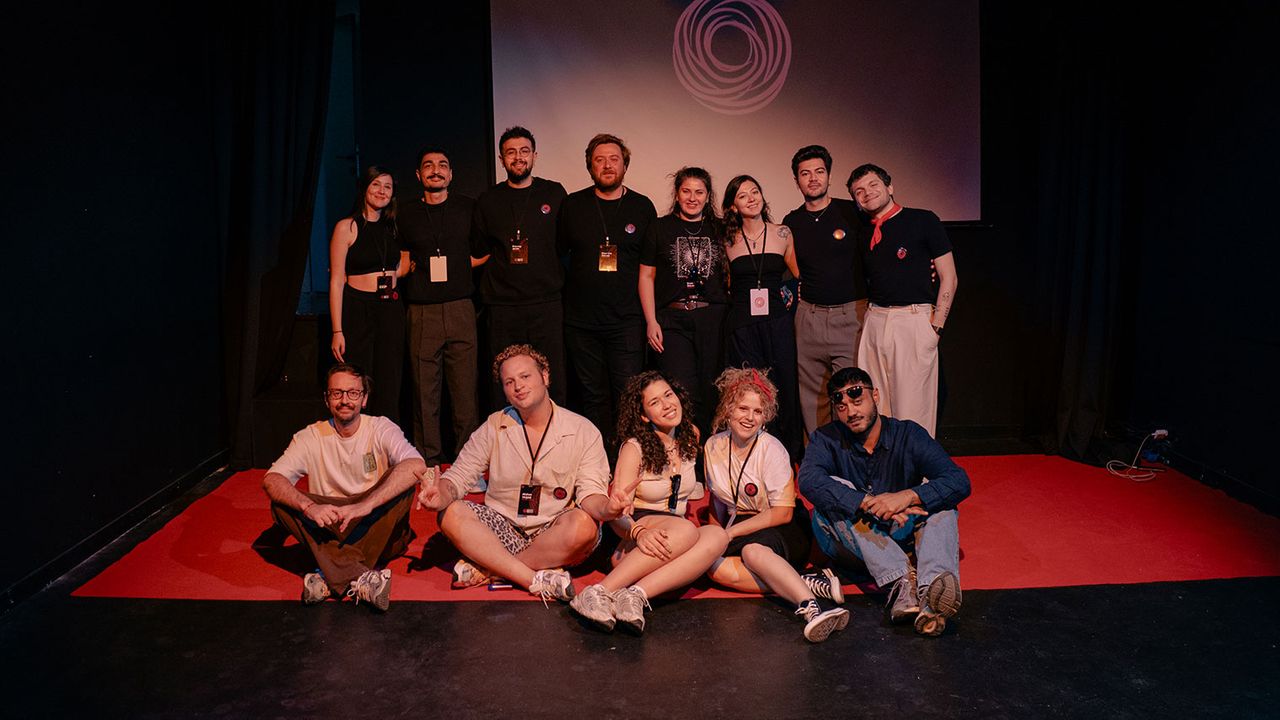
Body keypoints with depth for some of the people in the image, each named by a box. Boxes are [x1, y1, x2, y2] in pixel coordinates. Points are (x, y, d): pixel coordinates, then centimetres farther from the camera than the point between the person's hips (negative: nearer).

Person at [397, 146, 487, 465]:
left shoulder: (468, 208, 9)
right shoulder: (406, 214, 11)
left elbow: (483, 256, 12)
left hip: (460, 310, 0)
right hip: (422, 313, 1)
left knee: (466, 389, -3)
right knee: (425, 392, 0)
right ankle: (429, 460, 8)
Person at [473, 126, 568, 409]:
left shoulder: (554, 193, 8)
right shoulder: (488, 201, 10)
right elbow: (478, 252, 17)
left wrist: (555, 278, 7)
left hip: (546, 303, -1)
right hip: (503, 306, 1)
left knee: (552, 382, -2)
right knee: (504, 386, 2)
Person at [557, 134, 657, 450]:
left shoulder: (642, 207, 6)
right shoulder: (572, 205, 7)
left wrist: (651, 316, 6)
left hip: (626, 320, -1)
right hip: (581, 319, 1)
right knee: (593, 396, 8)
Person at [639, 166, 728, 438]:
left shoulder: (720, 229, 12)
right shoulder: (660, 228, 8)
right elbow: (646, 276, 7)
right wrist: (651, 321, -1)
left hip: (713, 318, 2)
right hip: (672, 319, -2)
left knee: (710, 392, 2)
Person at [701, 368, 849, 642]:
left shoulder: (772, 449, -13)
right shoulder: (713, 446, 2)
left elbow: (783, 513, -16)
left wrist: (730, 532, -17)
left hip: (783, 528, -4)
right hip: (738, 528, 5)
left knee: (753, 550, -39)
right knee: (715, 565, -29)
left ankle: (810, 609, -54)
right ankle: (810, 583, -34)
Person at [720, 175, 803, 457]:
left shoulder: (782, 233, 7)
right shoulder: (728, 240, 6)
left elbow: (799, 274, 16)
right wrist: (736, 298, 5)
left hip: (778, 321, 1)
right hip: (742, 325, 0)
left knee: (784, 388, 0)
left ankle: (791, 453, 12)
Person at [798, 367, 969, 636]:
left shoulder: (908, 434, -2)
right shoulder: (827, 439, -4)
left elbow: (960, 482, -15)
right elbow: (808, 480, -26)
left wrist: (908, 496, -32)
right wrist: (868, 503, -37)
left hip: (901, 537, 1)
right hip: (850, 544, -1)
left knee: (940, 502, -23)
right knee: (832, 493, -26)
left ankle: (931, 591, -51)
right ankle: (901, 581, -43)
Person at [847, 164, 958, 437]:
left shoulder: (923, 221, 0)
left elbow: (949, 278, -1)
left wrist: (935, 327, -7)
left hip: (914, 321, -5)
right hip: (874, 321, 5)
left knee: (912, 406, -4)